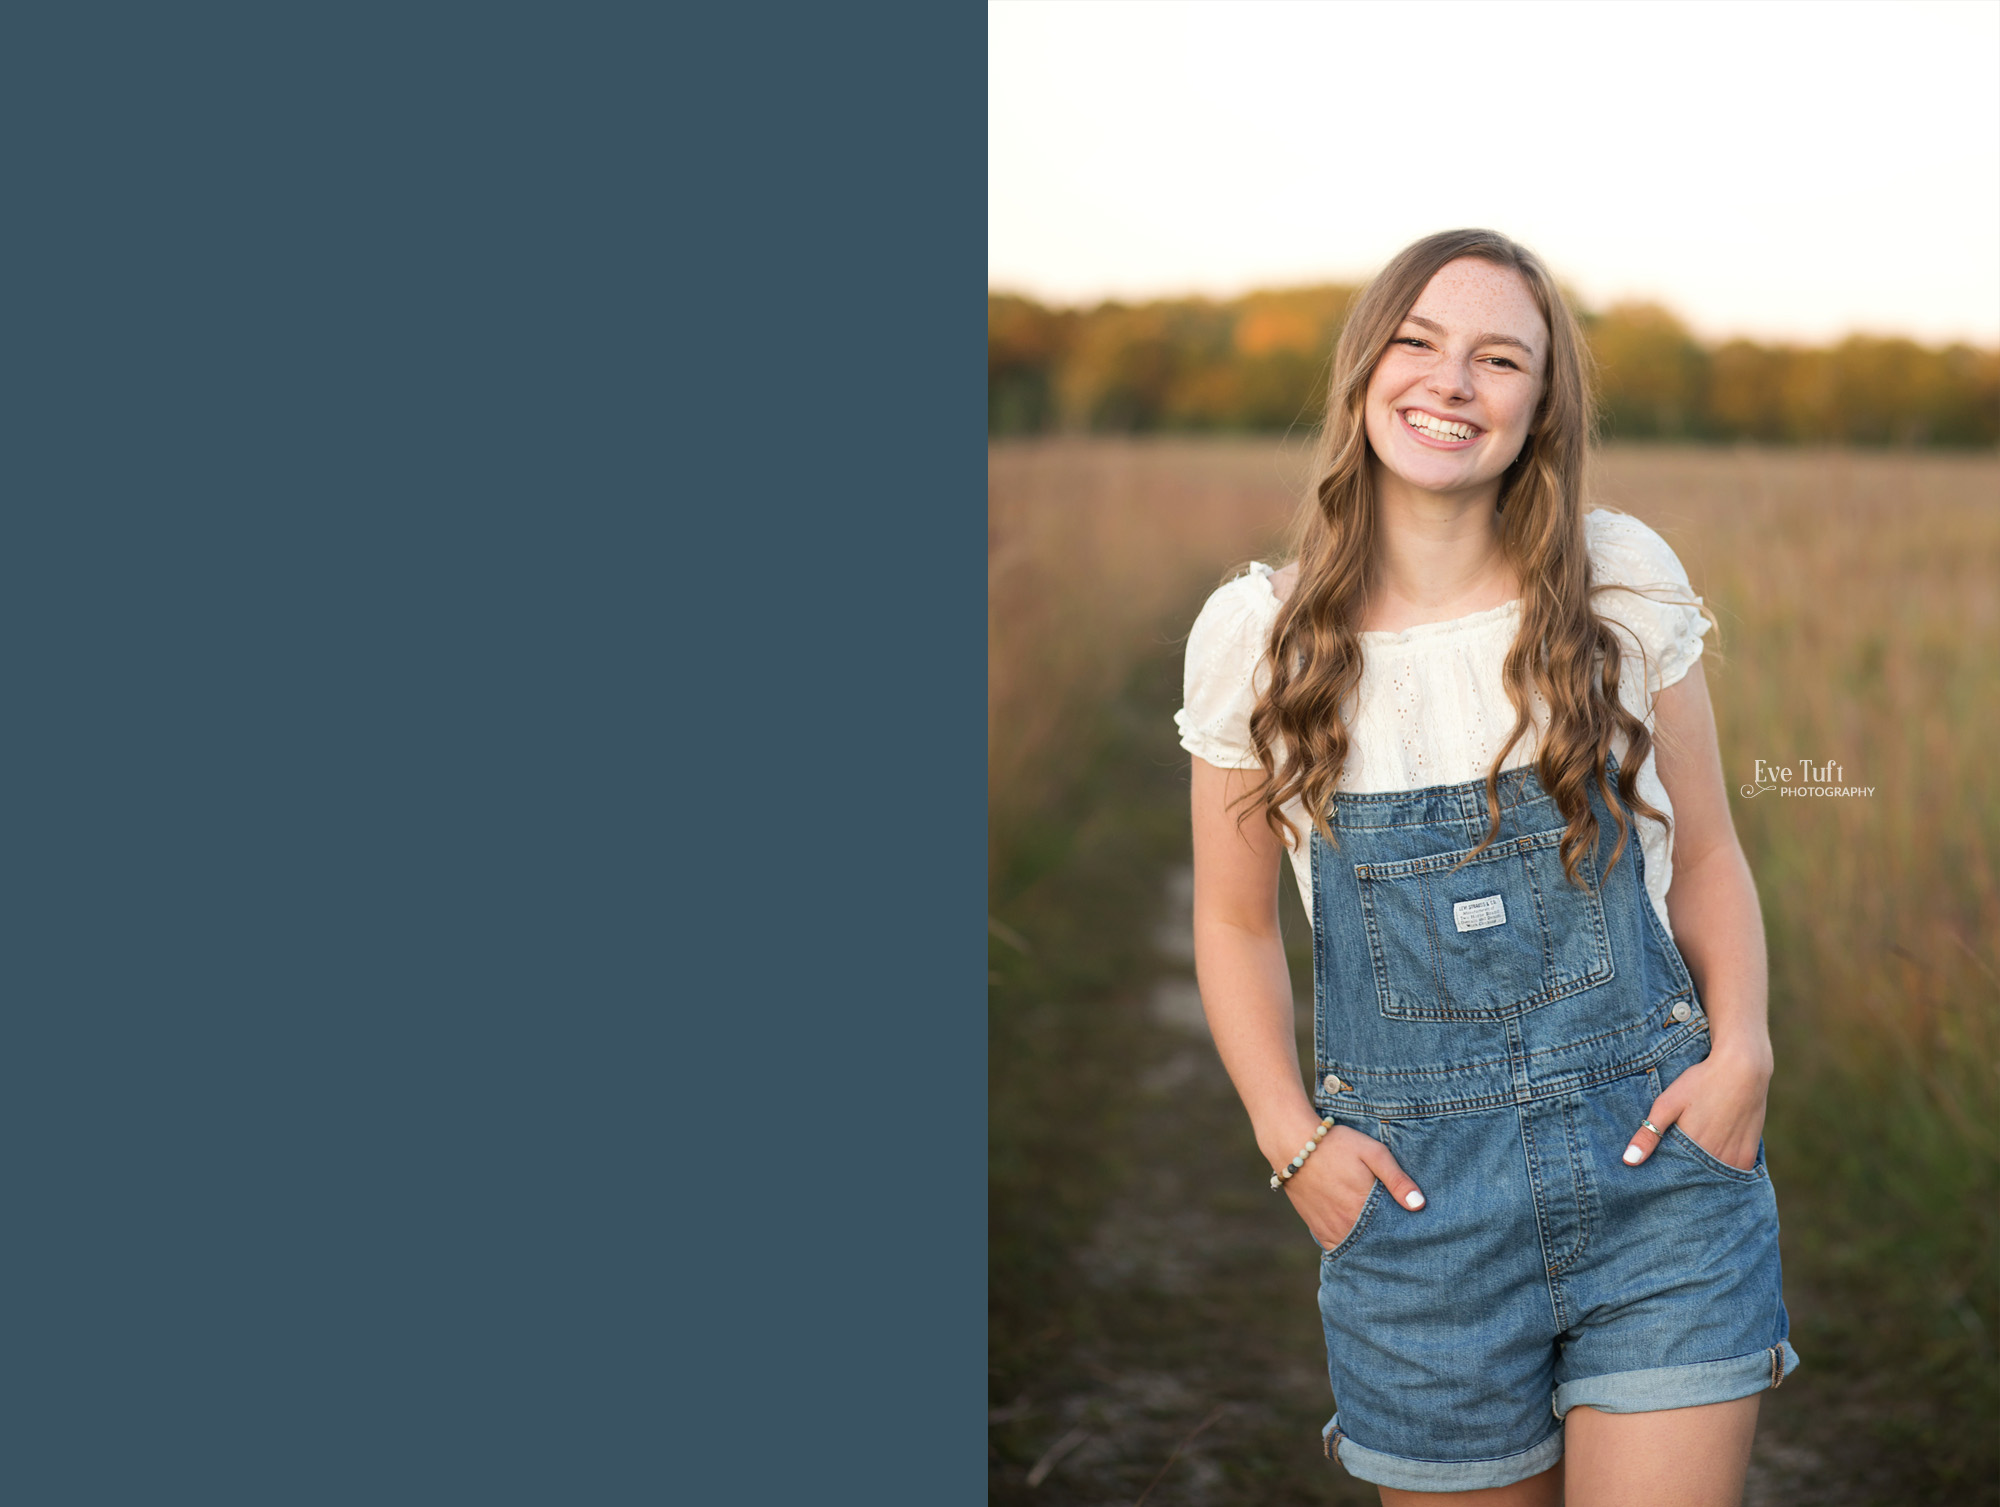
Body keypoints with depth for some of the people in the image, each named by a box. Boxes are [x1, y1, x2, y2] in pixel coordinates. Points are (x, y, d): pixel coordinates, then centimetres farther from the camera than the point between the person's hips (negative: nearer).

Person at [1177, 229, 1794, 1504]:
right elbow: (1235, 922, 8)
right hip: (1421, 1201, 1)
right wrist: (1291, 1136, -5)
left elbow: (1706, 856, 8)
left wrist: (1741, 1049, -8)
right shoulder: (1257, 634, -1)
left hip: (1660, 1170, 0)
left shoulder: (1625, 581, -1)